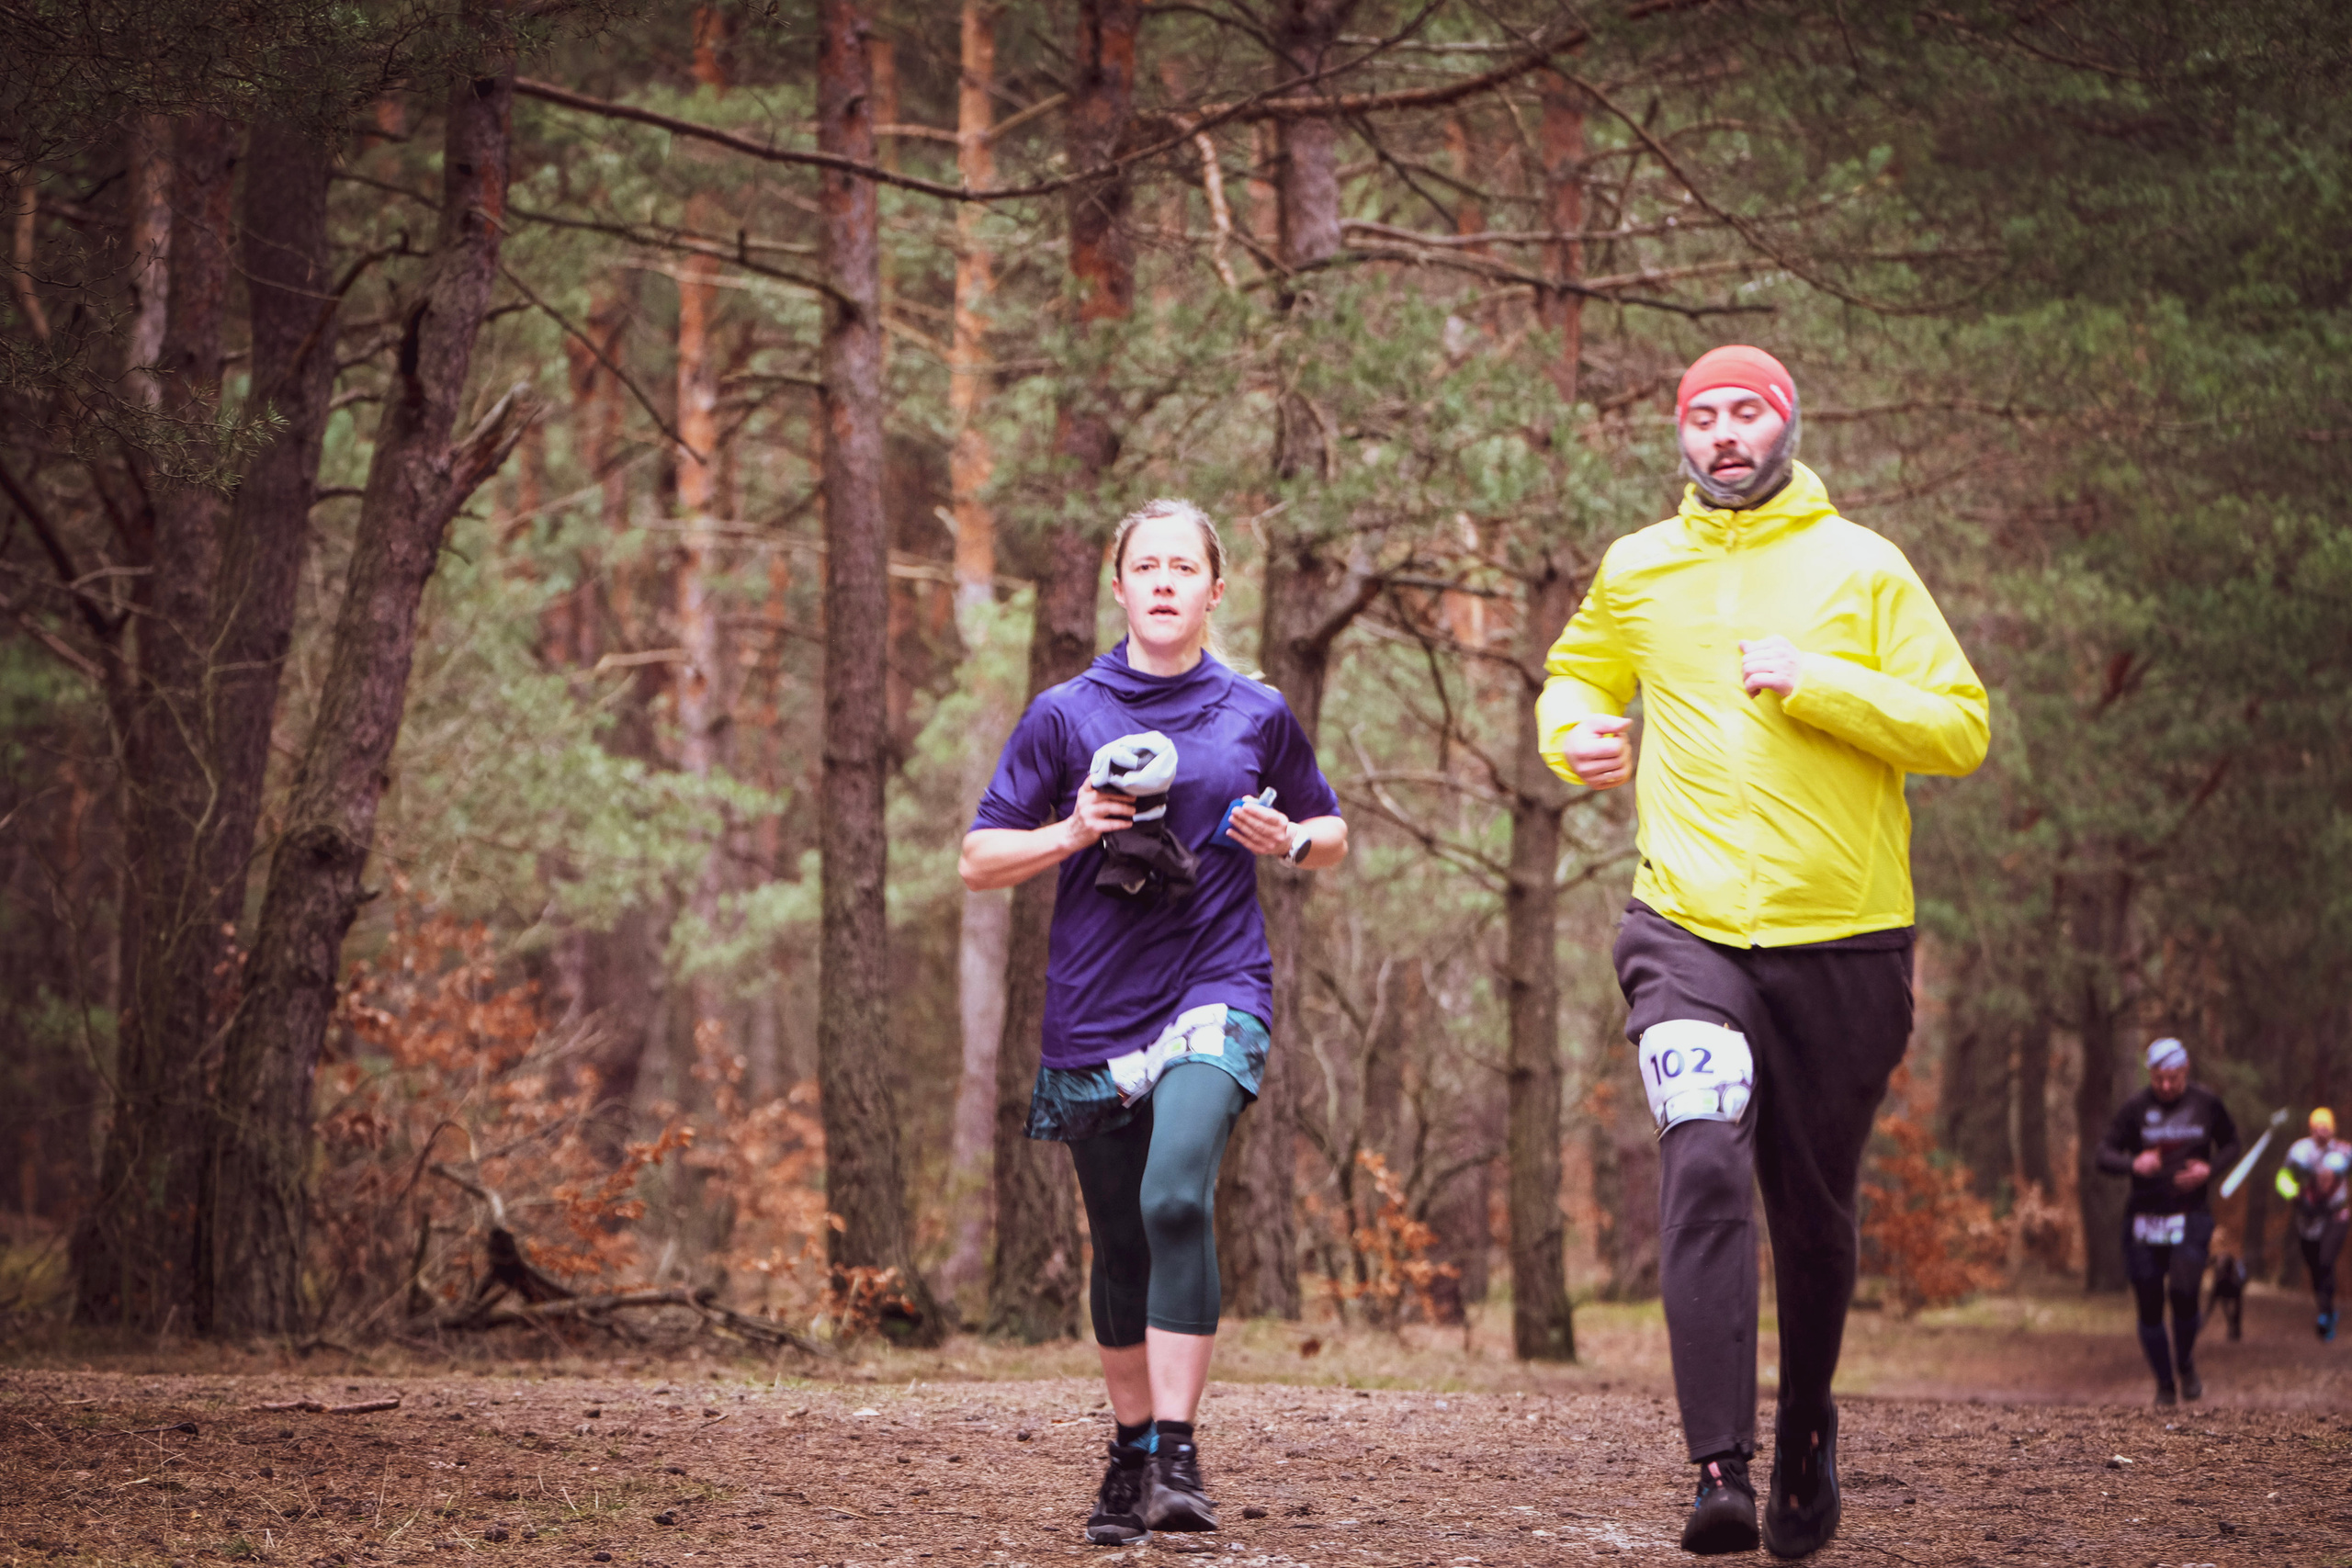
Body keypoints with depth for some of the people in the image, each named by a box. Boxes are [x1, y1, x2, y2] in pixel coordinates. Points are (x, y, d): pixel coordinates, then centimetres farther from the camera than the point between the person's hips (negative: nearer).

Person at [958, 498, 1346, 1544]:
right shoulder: (1065, 715, 5)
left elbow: (1332, 836, 21)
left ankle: (1178, 1454, -21)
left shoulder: (1257, 715, 7)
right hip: (1093, 1013, 2)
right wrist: (1073, 832, -10)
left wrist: (1290, 840, -2)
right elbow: (979, 861, 7)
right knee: (1120, 1248, 10)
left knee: (1177, 1197, -25)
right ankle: (1131, 1452, 29)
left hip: (1215, 993, -2)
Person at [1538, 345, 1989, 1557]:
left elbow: (1961, 729, -4)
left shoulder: (1862, 568, 2)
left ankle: (1807, 1435, 35)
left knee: (1814, 1207, 10)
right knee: (1703, 1169, -21)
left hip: (1844, 939, 0)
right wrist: (1575, 732, 6)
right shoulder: (1634, 572, 10)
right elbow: (1575, 674, 29)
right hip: (1688, 931, 0)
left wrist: (1818, 685, -16)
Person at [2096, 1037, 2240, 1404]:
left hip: (2191, 1216, -1)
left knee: (2184, 1291, -21)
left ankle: (2186, 1363, 7)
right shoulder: (2135, 1109, -3)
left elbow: (2230, 1144, 15)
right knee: (2149, 1308, 2)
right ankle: (2164, 1385, 21)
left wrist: (2209, 1169, -6)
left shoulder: (2207, 1104, 1)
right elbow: (2104, 1155, -4)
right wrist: (2134, 1164, -26)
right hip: (2144, 1218, 1)